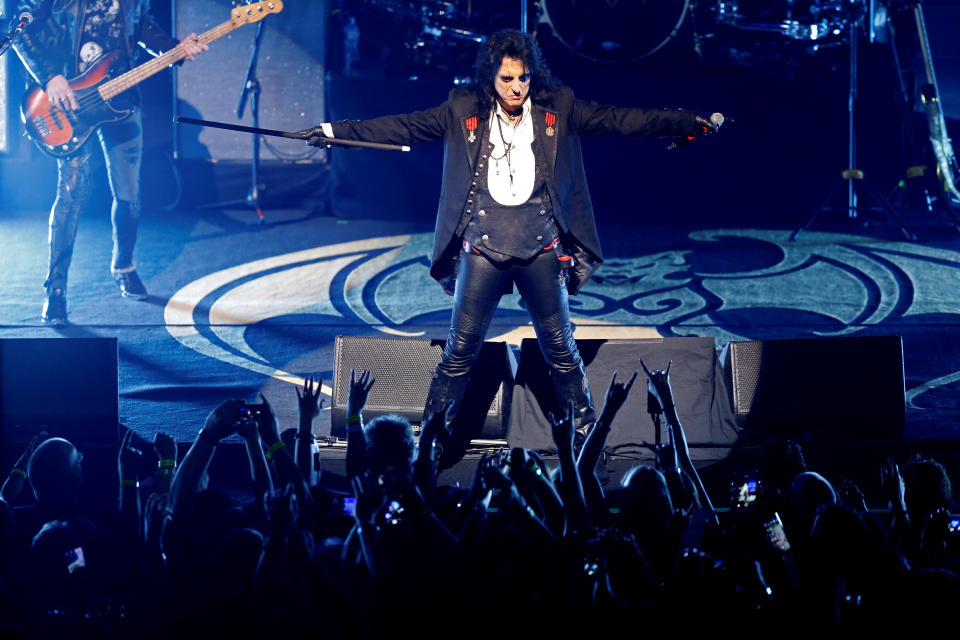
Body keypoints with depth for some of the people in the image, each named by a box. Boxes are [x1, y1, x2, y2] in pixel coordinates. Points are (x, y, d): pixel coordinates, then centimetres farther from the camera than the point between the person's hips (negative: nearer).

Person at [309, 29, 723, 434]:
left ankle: (587, 432, 19)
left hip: (542, 247, 1)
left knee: (561, 349, 7)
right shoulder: (463, 110, 1)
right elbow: (401, 128, 2)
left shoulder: (557, 108, 2)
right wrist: (333, 132, -3)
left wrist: (694, 124, -2)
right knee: (460, 349, 1)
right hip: (482, 246, -1)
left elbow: (620, 121, 2)